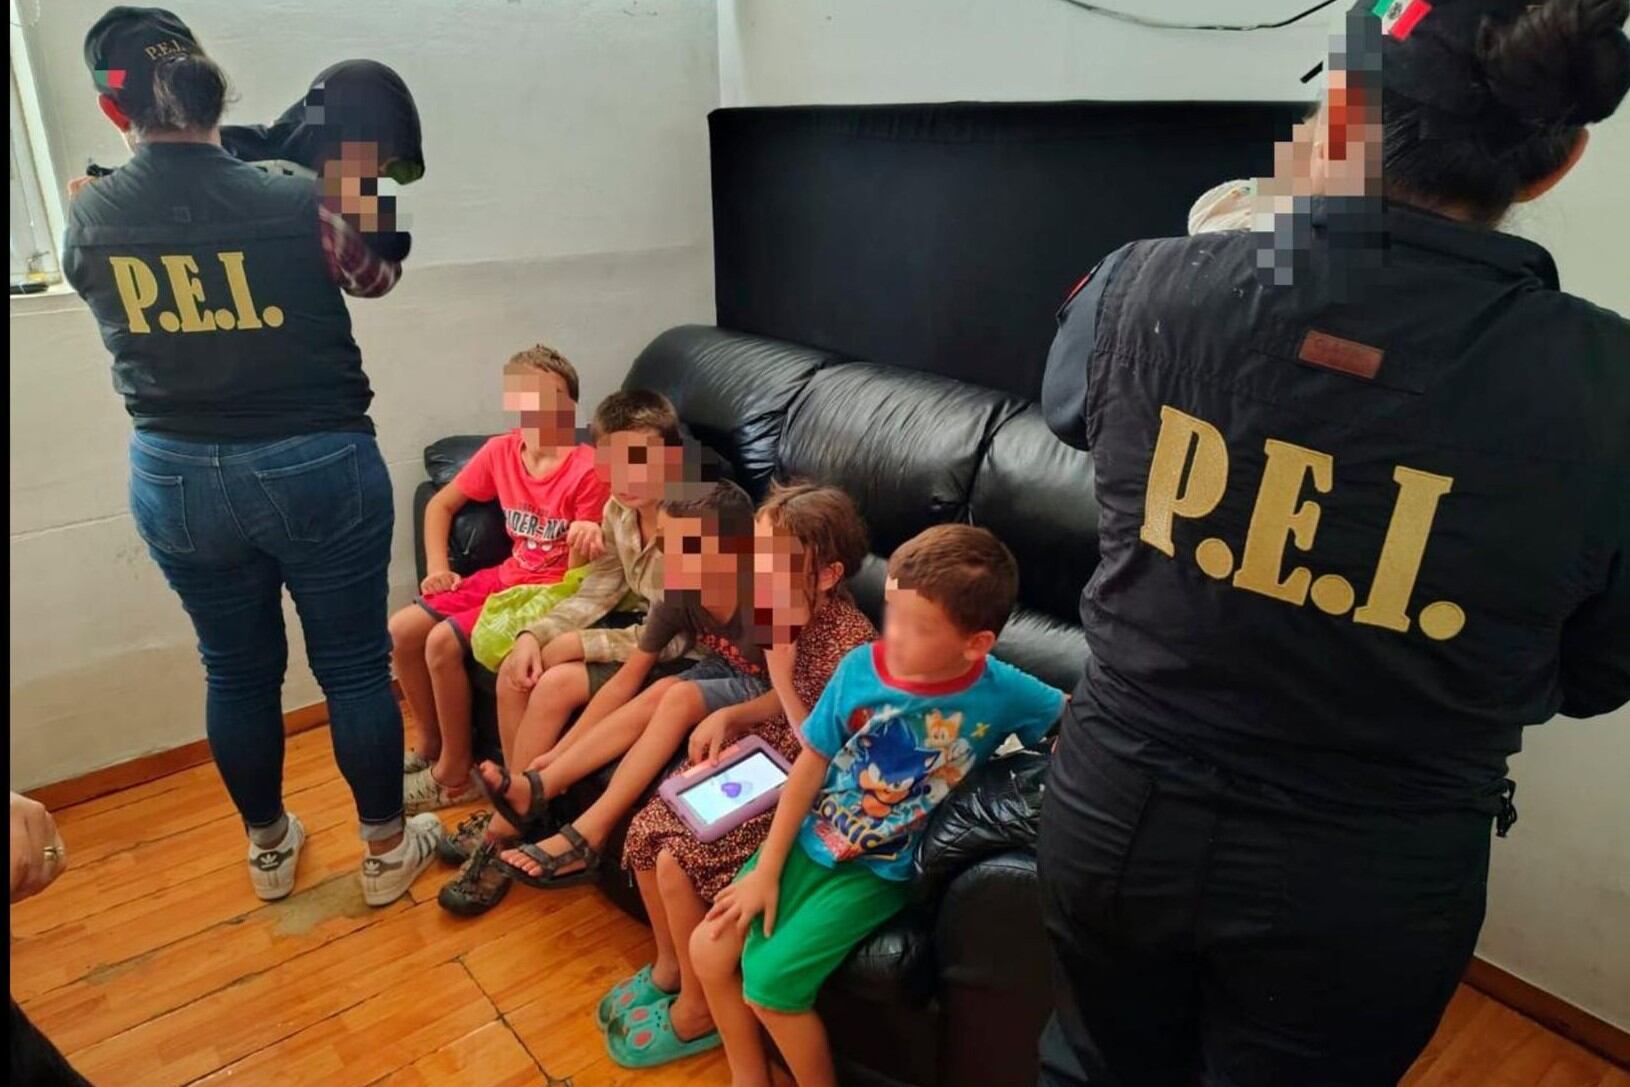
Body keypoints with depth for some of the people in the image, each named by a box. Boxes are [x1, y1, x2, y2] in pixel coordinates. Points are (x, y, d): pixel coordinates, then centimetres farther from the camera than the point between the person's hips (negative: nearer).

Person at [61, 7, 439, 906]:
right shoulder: (298, 208, -14)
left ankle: (270, 850, 38)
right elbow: (378, 279, 6)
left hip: (173, 479, 3)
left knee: (237, 672, 19)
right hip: (316, 469, -3)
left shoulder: (86, 219, -4)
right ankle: (387, 849, 27)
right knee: (355, 668, 11)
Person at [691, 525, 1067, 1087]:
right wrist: (766, 869, -2)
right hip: (811, 842, 4)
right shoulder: (861, 667, -13)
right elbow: (810, 765, -4)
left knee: (769, 981, -14)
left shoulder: (1001, 693, -18)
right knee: (708, 951, -1)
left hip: (880, 870, -3)